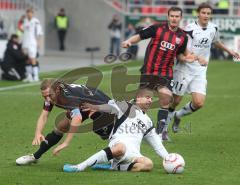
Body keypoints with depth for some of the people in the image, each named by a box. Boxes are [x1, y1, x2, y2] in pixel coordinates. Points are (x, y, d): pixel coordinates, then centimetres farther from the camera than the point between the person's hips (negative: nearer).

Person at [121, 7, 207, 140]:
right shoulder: (157, 28, -5)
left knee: (166, 99, -13)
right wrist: (128, 41, -19)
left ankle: (161, 129, 0)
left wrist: (186, 58, -3)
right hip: (148, 71, -2)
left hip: (166, 73, 2)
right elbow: (140, 36, -2)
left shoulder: (182, 36, 6)